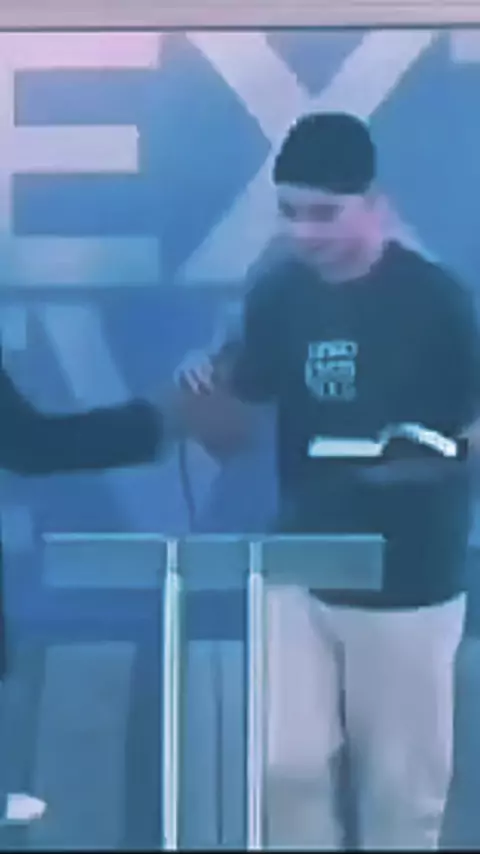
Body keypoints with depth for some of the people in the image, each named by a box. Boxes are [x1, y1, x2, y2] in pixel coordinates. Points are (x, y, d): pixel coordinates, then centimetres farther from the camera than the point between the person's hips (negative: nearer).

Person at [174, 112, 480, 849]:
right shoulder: (276, 296, 1)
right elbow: (240, 429, 8)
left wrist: (419, 457, -30)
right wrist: (208, 386, -13)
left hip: (408, 582, -3)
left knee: (401, 786, 9)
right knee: (286, 766, 5)